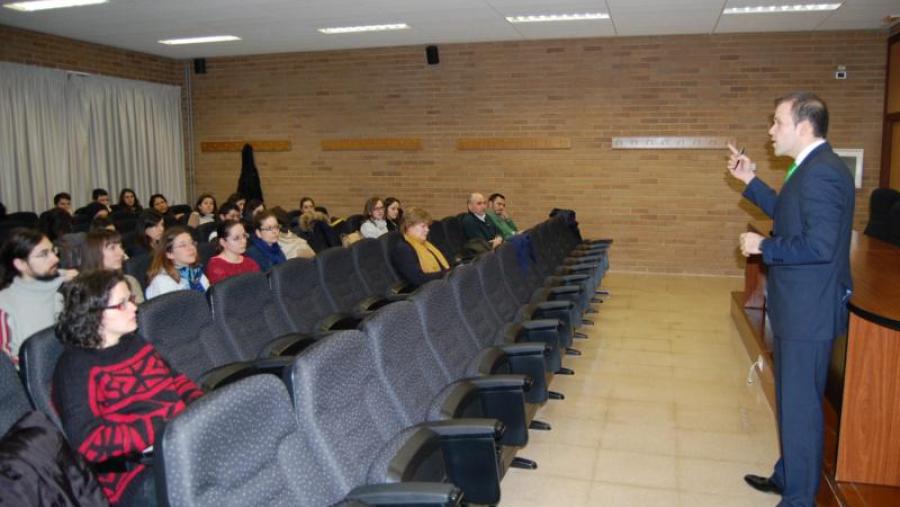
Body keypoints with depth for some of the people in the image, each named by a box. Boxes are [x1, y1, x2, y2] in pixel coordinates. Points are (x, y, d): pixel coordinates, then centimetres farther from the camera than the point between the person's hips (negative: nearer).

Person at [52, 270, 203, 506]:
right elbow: (89, 442, -13)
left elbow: (178, 381, 24)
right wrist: (162, 428, -20)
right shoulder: (76, 367, -3)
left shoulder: (135, 343, 19)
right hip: (138, 473, -8)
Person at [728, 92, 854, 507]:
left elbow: (819, 246, -28)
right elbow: (790, 216, 23)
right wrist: (750, 182, 19)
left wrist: (763, 247, -16)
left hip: (808, 311, -11)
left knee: (800, 404, 1)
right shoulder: (812, 169, 10)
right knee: (791, 399, 22)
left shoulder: (822, 173, -22)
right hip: (797, 306, 11)